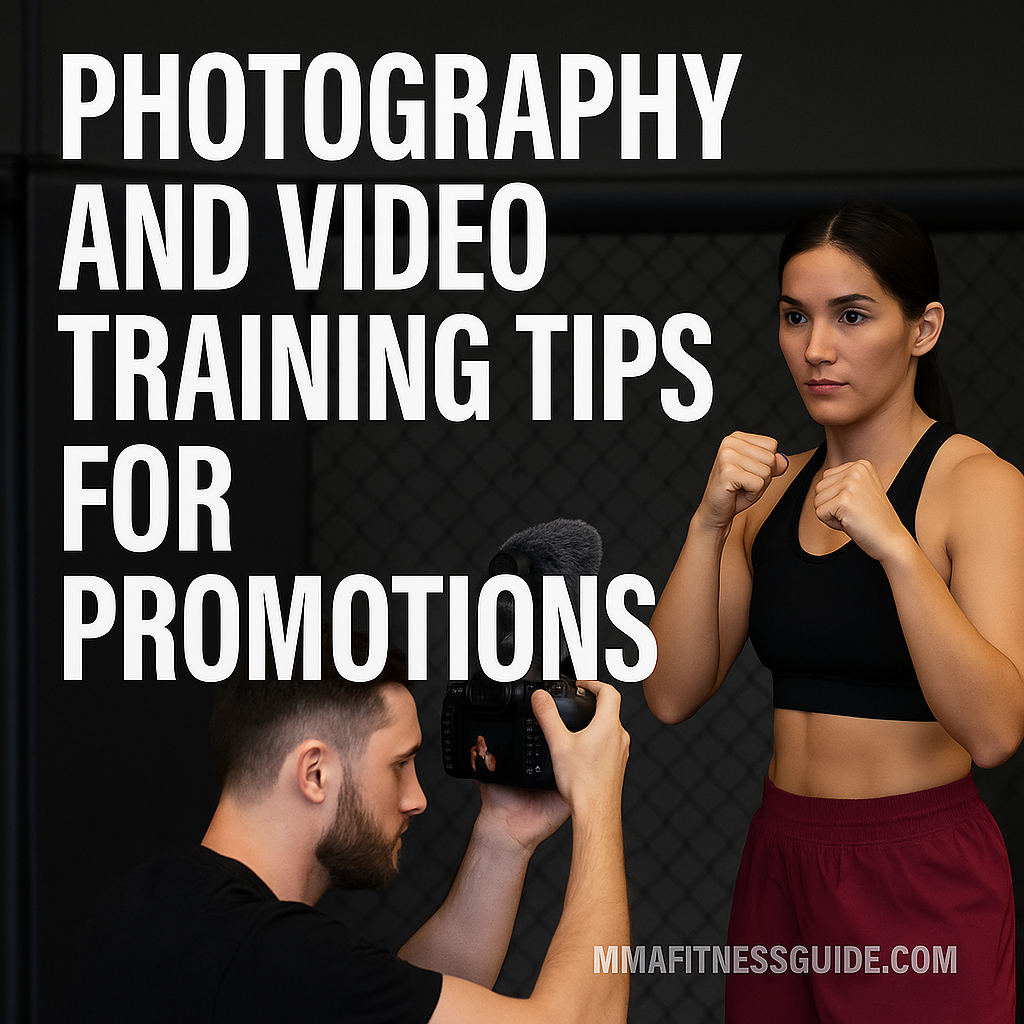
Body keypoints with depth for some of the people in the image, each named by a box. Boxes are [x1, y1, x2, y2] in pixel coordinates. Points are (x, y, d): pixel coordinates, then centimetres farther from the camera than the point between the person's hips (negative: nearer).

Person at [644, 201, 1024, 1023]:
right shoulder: (772, 488, 7)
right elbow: (672, 694, -1)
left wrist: (894, 547, -29)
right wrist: (710, 521, -12)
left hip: (919, 871, -5)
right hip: (781, 859, 6)